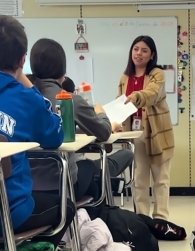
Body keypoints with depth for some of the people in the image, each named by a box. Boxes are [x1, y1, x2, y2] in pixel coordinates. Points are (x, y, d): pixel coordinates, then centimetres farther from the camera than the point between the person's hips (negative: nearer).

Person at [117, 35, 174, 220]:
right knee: (138, 180, 9)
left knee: (160, 178, 5)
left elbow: (152, 94, -27)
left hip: (156, 133, -4)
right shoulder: (125, 77, 9)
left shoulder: (157, 74, -7)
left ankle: (160, 219, 12)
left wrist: (136, 96, -47)